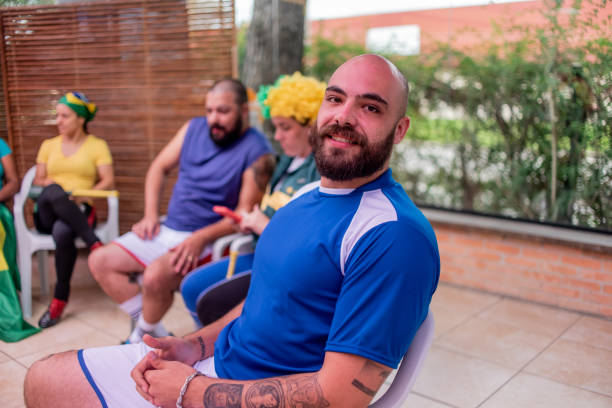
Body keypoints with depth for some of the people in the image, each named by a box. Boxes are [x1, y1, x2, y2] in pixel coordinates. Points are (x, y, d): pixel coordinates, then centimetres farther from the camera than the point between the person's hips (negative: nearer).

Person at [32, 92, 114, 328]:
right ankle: (94, 244, -35)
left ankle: (60, 297, -25)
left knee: (62, 232, -40)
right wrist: (51, 186, -9)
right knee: (53, 192, -37)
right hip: (47, 212, 2)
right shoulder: (48, 145, 21)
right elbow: (38, 180, 14)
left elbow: (108, 181, 0)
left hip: (78, 211, -2)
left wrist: (83, 196, -16)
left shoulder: (97, 145, 10)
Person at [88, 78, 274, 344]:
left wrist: (201, 238, -25)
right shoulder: (195, 128, 7)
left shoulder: (256, 151, -13)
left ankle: (144, 336, 1)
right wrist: (150, 214, 3)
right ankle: (155, 332, 1)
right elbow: (159, 167, 14)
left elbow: (245, 214, -17)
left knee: (155, 275, -31)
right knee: (100, 262, 2)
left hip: (207, 240, -7)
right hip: (167, 230, 8)